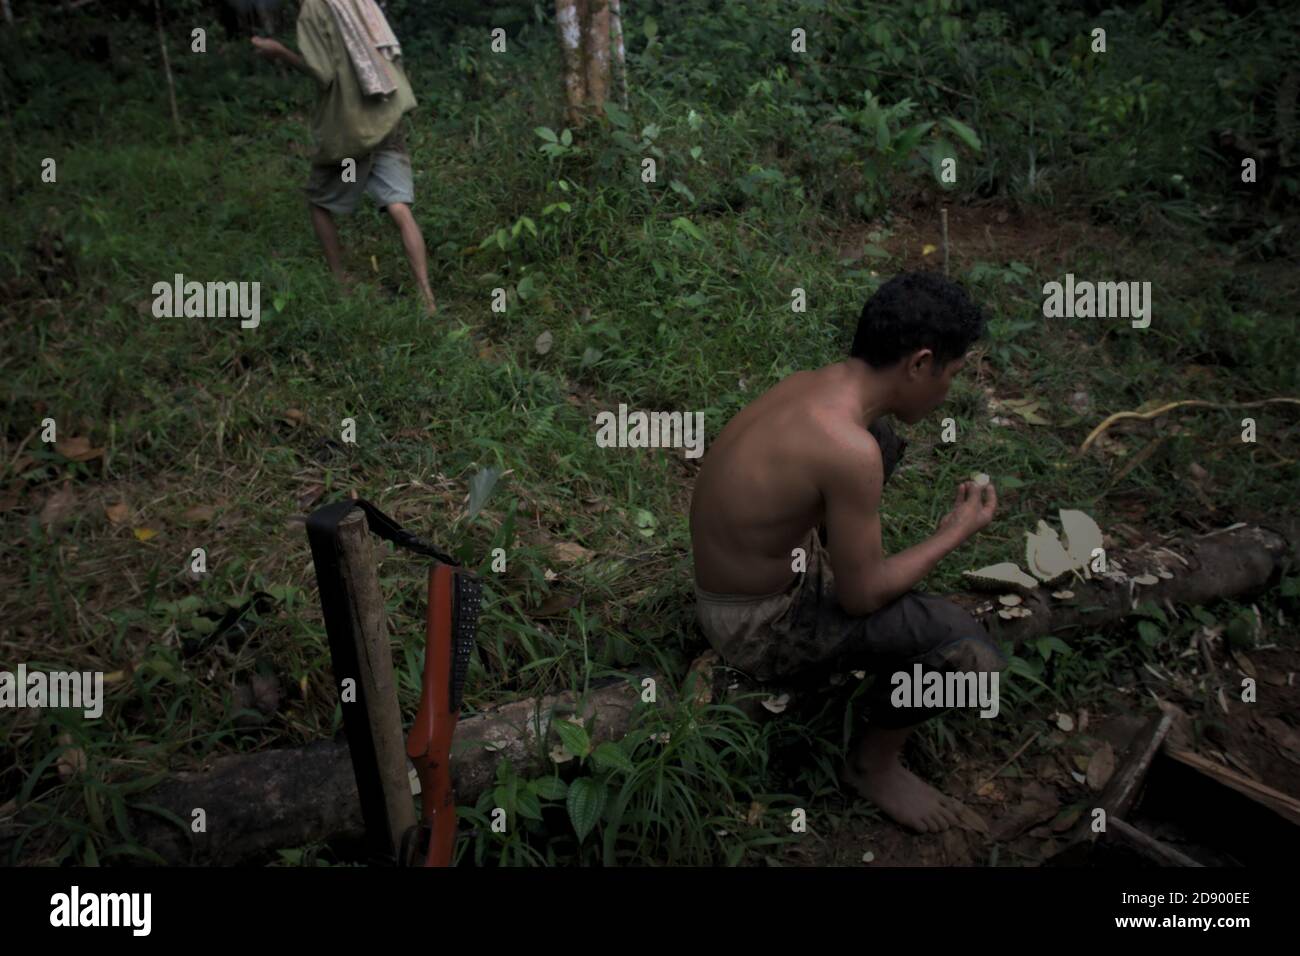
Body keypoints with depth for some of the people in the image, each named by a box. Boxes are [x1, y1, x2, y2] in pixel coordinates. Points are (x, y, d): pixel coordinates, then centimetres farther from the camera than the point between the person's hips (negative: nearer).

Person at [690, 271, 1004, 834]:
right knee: (964, 645, -19)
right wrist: (955, 533, -9)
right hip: (757, 628, -9)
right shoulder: (850, 449, -32)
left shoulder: (807, 384, -5)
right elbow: (860, 596, -20)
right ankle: (875, 764, 7)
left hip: (752, 566, 9)